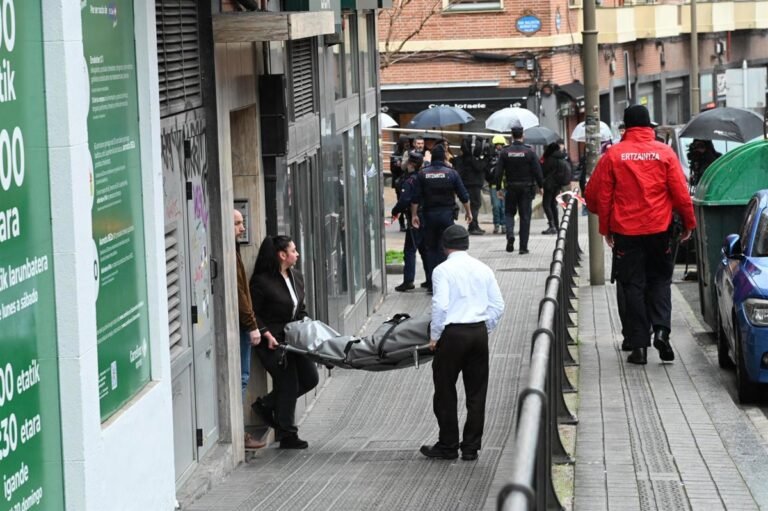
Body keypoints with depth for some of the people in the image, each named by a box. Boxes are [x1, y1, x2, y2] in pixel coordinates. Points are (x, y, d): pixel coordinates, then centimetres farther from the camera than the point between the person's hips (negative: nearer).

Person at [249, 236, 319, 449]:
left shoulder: (296, 277, 11)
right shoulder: (262, 281, -14)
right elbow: (253, 314, -12)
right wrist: (267, 335, -19)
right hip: (273, 342, -8)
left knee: (310, 378, 6)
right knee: (288, 385, -6)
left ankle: (266, 404, 20)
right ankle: (287, 435, 7)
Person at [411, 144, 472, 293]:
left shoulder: (422, 174, -1)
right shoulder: (451, 173, -4)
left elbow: (416, 198, -3)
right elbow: (463, 195, -1)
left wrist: (414, 215, 5)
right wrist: (468, 212, 12)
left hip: (429, 214, 1)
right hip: (446, 213, -1)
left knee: (431, 248, 10)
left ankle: (431, 284, 6)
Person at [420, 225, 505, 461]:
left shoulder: (443, 270, -7)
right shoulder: (483, 269, 7)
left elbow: (440, 305, -15)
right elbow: (498, 305, 6)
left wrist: (434, 336, -5)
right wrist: (485, 330, 15)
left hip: (453, 334, -5)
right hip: (479, 332, 5)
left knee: (445, 392, 7)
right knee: (476, 393, 9)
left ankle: (448, 446, 11)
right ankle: (471, 447, 12)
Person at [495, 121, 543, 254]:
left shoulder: (505, 152, -5)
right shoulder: (529, 152, -7)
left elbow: (498, 172, -4)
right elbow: (537, 171, -7)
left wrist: (499, 188, 5)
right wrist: (541, 186, 5)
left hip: (511, 188, 1)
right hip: (526, 188, -1)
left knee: (509, 213, 16)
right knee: (525, 217, 4)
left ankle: (510, 234, -12)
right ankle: (523, 246, 3)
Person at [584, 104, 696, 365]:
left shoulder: (613, 155, -4)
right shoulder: (665, 153, -3)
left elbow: (596, 195, -1)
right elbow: (680, 192, -2)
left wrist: (605, 227, 11)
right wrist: (688, 223, 10)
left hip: (625, 230, 0)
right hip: (659, 228, 1)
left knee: (632, 285, 6)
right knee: (660, 280, 14)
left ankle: (639, 345, 4)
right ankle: (661, 330, -8)